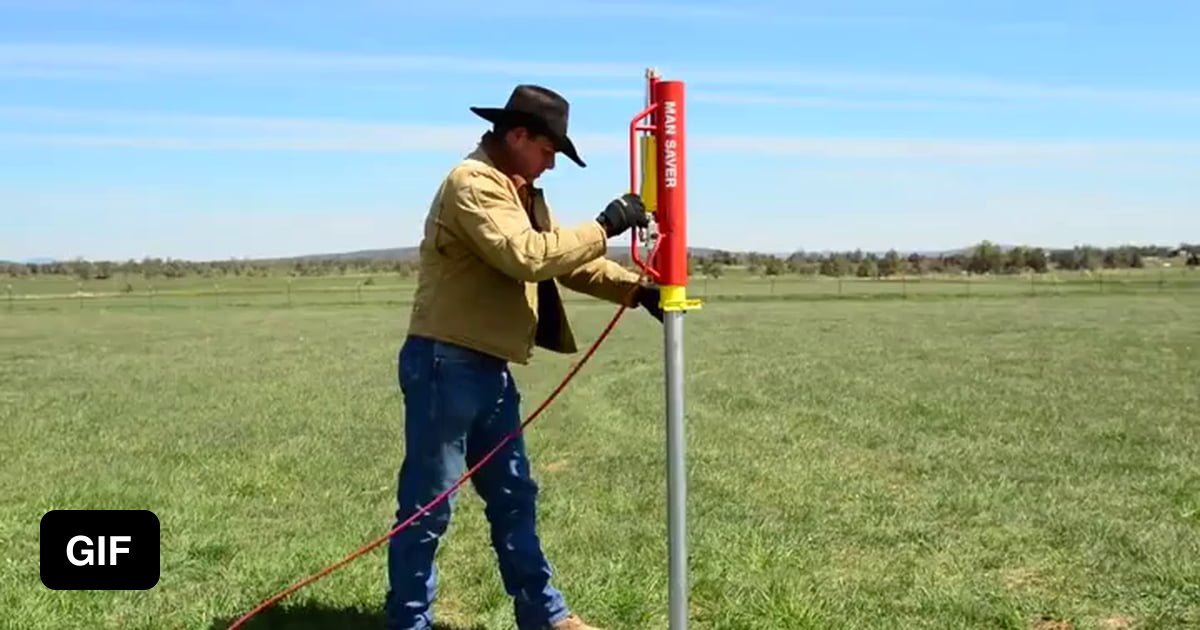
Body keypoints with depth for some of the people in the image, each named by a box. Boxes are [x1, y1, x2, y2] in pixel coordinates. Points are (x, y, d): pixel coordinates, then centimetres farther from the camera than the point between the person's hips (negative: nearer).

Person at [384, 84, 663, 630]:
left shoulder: (522, 193, 18)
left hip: (490, 368, 10)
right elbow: (527, 256, -27)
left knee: (514, 497, 16)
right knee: (428, 503, -1)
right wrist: (603, 227, -20)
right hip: (446, 364, -10)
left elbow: (566, 259, 15)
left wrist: (636, 290, 3)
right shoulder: (473, 182, -15)